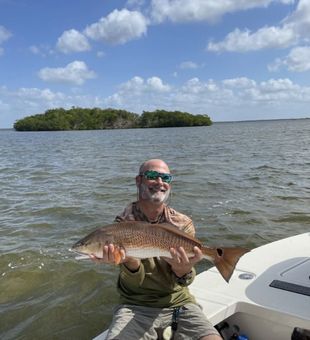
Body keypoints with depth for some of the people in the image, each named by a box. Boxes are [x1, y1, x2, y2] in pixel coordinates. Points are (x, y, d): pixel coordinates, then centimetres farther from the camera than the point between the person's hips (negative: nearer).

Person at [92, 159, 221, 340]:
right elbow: (134, 282, -11)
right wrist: (131, 262, -34)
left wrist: (182, 270, -32)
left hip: (179, 304, 1)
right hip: (136, 307, 0)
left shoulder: (184, 223, -1)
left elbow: (182, 282, -9)